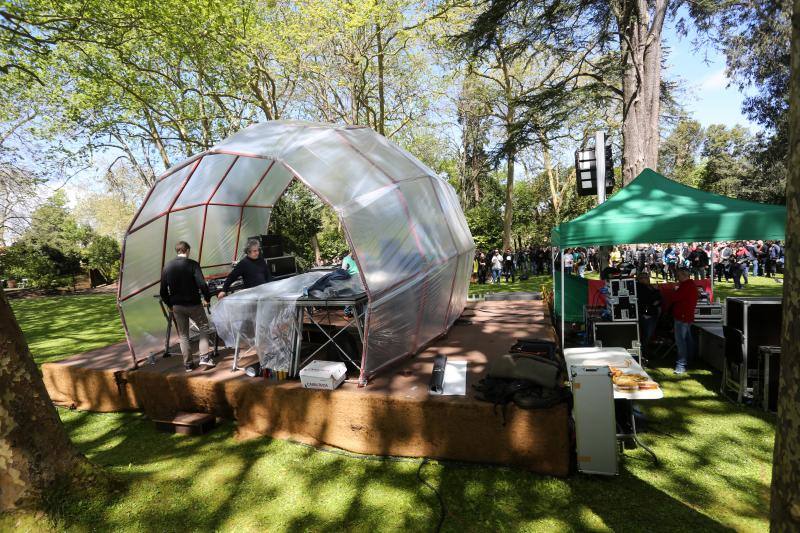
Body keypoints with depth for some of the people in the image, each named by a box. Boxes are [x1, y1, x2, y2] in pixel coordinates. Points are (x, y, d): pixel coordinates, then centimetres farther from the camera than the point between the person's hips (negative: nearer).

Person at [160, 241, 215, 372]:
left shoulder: (167, 266, 2)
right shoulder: (192, 264, -11)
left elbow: (163, 290, 3)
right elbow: (202, 284, -20)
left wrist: (169, 304, 15)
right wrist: (207, 298, -5)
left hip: (177, 306, 4)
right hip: (193, 304, -4)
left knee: (183, 335, 12)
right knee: (204, 328, 14)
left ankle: (188, 364, 15)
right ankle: (204, 357, 3)